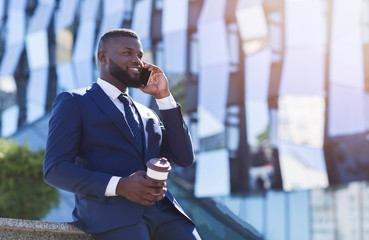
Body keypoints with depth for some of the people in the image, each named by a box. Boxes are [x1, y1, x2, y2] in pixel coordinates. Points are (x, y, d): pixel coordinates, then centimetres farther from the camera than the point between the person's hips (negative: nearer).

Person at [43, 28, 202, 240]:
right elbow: (55, 170, -2)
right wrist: (120, 186, -16)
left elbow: (184, 158, 16)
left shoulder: (147, 115, 28)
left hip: (163, 211, 6)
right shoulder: (73, 103, 9)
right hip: (111, 213, -5)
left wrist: (163, 95, 12)